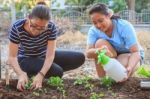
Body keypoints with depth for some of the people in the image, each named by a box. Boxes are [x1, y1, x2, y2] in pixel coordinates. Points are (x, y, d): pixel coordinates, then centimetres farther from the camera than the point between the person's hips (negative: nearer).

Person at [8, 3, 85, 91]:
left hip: (45, 56, 5)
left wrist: (41, 74, -42)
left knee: (80, 58, -5)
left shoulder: (51, 28, -22)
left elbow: (50, 55, -26)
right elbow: (12, 57, -26)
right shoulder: (17, 28, -27)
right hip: (26, 59, -5)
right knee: (57, 72, -31)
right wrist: (21, 74, -45)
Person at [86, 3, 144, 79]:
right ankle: (102, 79, -18)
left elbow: (136, 52, -29)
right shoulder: (93, 30, -18)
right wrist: (99, 51, -55)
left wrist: (129, 68, -50)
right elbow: (88, 53, -30)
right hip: (111, 58, 3)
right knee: (100, 42, -28)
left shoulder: (125, 26, -27)